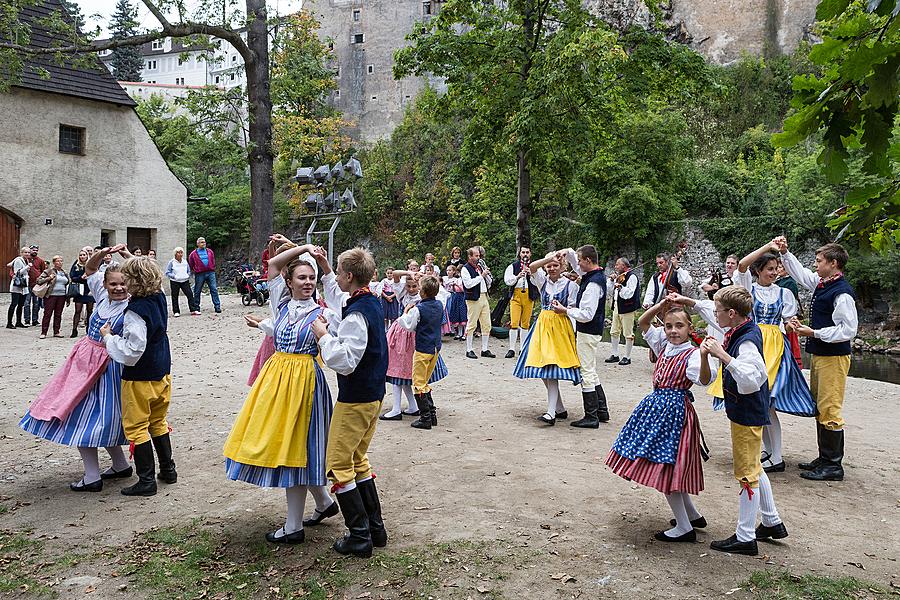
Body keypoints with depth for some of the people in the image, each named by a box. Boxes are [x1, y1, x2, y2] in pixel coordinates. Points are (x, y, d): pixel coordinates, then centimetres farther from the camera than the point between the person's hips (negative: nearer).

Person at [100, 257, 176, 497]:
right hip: (162, 373, 8)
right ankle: (168, 469, 28)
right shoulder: (159, 299, -1)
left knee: (136, 427, 4)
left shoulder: (136, 311, -24)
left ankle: (146, 480, 9)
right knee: (158, 422, 20)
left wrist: (109, 337, -13)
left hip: (139, 378, -8)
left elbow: (132, 351, -26)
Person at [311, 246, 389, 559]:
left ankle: (359, 537, 7)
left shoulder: (356, 315, -23)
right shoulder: (372, 302, 6)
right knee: (358, 459, 19)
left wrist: (323, 335, -16)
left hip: (354, 400, -10)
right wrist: (325, 268, 23)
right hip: (373, 395, 10)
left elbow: (344, 362, -28)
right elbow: (339, 299, 27)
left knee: (338, 465, 1)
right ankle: (376, 527, 24)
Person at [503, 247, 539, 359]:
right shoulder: (513, 266, 8)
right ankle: (512, 349, -3)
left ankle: (523, 348, 16)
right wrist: (518, 276, -16)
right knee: (514, 323, -7)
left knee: (525, 323, 8)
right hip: (516, 296, -1)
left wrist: (531, 274, -16)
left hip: (529, 296, 1)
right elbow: (507, 281, -1)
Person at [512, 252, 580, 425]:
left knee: (552, 369, -15)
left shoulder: (570, 285, -2)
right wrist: (549, 257, -19)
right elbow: (531, 267, -10)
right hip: (543, 325, 5)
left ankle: (551, 412, -17)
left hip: (560, 326, -5)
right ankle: (560, 408, 17)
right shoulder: (542, 280, 8)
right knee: (542, 369, 5)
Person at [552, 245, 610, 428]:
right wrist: (568, 252, 8)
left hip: (588, 333, -10)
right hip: (592, 331, 10)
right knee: (591, 372, 18)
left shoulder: (593, 283, -21)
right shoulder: (596, 274, 8)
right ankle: (602, 411, 25)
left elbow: (587, 315, -24)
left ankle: (591, 417, 2)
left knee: (587, 372, -4)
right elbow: (576, 264, 27)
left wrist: (566, 310, -13)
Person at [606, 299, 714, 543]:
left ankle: (684, 528, 6)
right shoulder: (664, 345, 8)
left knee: (665, 466, -5)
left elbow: (704, 380, -31)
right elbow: (643, 323, 14)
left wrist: (704, 356, -48)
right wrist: (661, 305, 0)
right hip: (657, 405, 9)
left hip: (675, 410, -8)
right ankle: (693, 515, 31)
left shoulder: (692, 355, -15)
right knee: (668, 467, 16)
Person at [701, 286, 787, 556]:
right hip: (746, 412, 10)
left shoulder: (747, 342, -26)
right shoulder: (748, 330, 3)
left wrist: (723, 356, -38)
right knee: (753, 468, 22)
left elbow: (749, 381, -38)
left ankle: (745, 538, 11)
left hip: (747, 415, -10)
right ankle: (772, 523, 37)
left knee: (747, 473, 0)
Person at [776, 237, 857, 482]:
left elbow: (848, 330, -20)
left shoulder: (842, 293, -17)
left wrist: (814, 333, -18)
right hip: (819, 354, 10)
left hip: (833, 357, -10)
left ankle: (833, 465, 4)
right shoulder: (821, 283, 9)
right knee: (818, 407, 15)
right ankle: (824, 458, 25)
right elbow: (800, 273, 26)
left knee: (829, 409, -5)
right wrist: (784, 252, 21)